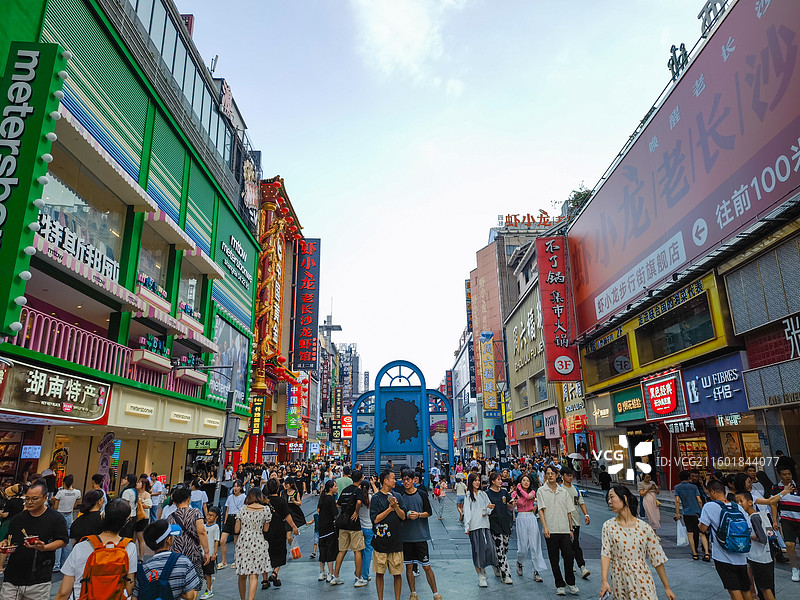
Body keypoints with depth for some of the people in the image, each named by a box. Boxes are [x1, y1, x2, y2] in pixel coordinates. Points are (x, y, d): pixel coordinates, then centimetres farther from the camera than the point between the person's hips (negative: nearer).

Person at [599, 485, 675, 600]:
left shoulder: (644, 528, -5)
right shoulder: (609, 526, -2)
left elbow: (657, 559, 1)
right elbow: (605, 554, -9)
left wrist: (667, 588, 4)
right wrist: (604, 581, -20)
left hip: (642, 581, -1)